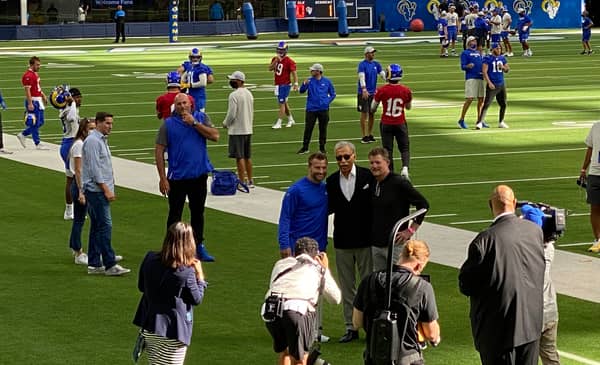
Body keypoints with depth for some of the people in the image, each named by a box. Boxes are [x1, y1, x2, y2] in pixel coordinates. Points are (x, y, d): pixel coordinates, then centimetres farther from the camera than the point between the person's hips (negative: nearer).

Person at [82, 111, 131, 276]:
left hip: (101, 190, 10)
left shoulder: (102, 140, 19)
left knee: (96, 227, 11)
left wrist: (108, 189, 19)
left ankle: (94, 264, 14)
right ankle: (110, 265, -12)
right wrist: (106, 189, -18)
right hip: (96, 190, -10)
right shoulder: (93, 141, -12)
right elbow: (94, 168, -18)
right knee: (105, 226, -11)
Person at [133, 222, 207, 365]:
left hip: (148, 327, 6)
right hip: (172, 332, -6)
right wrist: (200, 275, 3)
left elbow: (141, 286, 11)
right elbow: (197, 299, -5)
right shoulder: (186, 272, -19)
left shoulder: (150, 259, -4)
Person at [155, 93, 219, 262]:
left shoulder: (201, 118, 3)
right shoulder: (168, 124, -4)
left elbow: (215, 136, -10)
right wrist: (163, 178, -10)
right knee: (175, 213, 3)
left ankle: (199, 247, 25)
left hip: (199, 174, 3)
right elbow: (159, 151, -6)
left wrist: (194, 123, -16)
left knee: (198, 212, 14)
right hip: (177, 177, -3)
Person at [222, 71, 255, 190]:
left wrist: (225, 123, -1)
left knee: (239, 157, -4)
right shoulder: (249, 93, 9)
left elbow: (231, 114, -18)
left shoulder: (234, 95, -17)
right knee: (247, 156, 15)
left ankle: (242, 183, -4)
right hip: (248, 130, 8)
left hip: (237, 131, -8)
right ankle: (250, 181, 21)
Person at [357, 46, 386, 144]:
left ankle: (370, 135, 21)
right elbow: (362, 77, -22)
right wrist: (364, 90, -35)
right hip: (364, 93, -6)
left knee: (372, 114, 10)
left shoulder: (376, 64, 9)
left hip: (373, 92, 6)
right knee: (364, 113, -4)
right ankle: (364, 136, 0)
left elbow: (382, 74, 3)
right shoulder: (362, 64, -10)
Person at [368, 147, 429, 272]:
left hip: (395, 244, -7)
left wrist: (411, 230, -10)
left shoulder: (399, 183, -11)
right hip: (376, 244, 7)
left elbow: (423, 204, -10)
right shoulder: (372, 185, 8)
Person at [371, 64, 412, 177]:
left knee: (388, 149, 10)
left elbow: (373, 108, -1)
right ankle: (405, 167, -11)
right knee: (404, 148, 12)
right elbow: (408, 107, 8)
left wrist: (376, 95, 17)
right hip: (400, 124, 1)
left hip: (386, 124, -1)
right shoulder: (406, 91, -9)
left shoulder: (382, 90, -14)